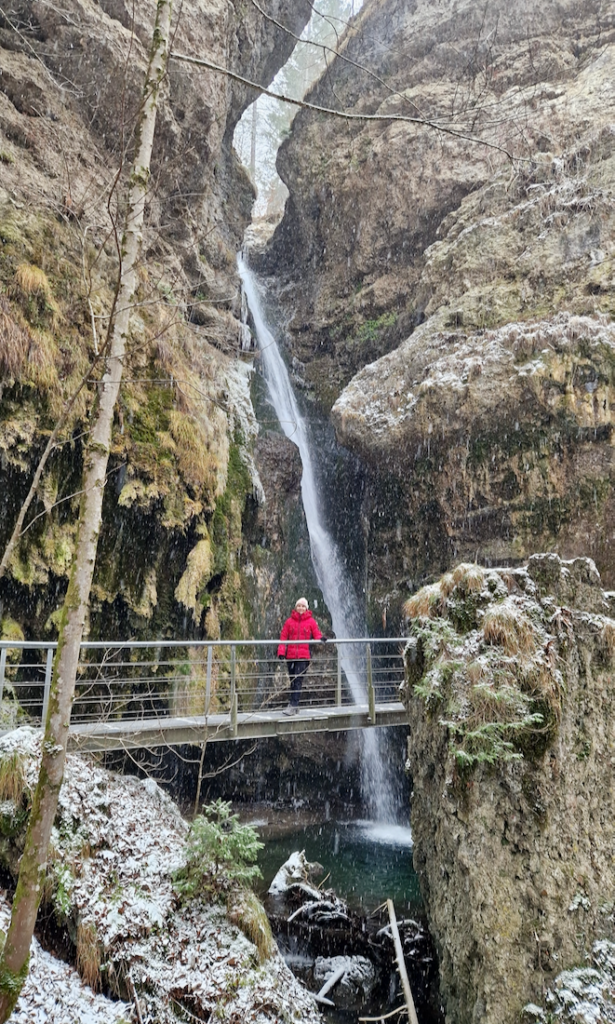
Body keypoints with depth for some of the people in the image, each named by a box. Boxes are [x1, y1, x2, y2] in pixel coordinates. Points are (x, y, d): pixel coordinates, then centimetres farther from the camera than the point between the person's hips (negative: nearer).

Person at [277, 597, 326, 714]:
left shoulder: (311, 621, 5)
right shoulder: (289, 621, 8)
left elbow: (317, 634, 4)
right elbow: (283, 637, 6)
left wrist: (321, 638, -19)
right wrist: (281, 652, -4)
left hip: (303, 656, -3)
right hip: (290, 655, 3)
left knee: (298, 681, -12)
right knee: (292, 681, 8)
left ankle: (293, 706, -15)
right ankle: (295, 706, 17)